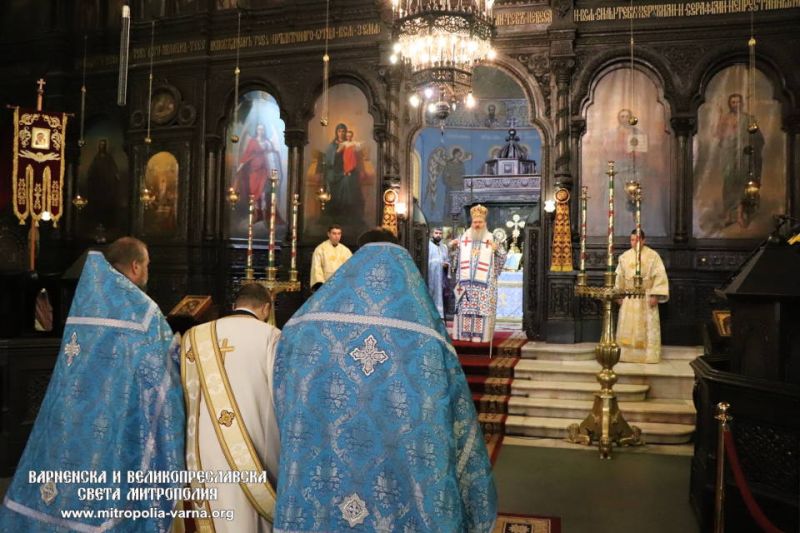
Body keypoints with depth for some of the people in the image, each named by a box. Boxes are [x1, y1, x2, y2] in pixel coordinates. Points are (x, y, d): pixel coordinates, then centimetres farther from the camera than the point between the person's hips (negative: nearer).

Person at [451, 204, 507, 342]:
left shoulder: (491, 240, 4)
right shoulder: (464, 238, 10)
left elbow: (502, 259, 2)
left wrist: (497, 249, -15)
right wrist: (452, 246, 1)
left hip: (484, 282, -2)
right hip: (465, 281, 2)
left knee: (482, 309, -4)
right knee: (464, 308, 1)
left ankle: (481, 334, 2)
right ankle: (464, 334, 7)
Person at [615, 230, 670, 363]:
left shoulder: (653, 255, -4)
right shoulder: (624, 257, 7)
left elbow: (660, 276, -8)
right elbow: (619, 277, 12)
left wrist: (655, 295, -15)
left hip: (646, 297, -3)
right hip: (628, 297, 3)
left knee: (647, 327, -2)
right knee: (627, 327, 3)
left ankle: (648, 355, 3)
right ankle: (627, 354, 9)